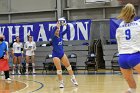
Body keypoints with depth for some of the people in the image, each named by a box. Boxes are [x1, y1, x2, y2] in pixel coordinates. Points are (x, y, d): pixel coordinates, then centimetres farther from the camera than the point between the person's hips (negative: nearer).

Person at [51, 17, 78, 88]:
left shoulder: (60, 35, 2)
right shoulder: (53, 37, -13)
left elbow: (66, 30, -1)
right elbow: (52, 32, -35)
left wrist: (66, 25, -21)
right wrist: (57, 26, -48)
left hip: (62, 53, 6)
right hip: (55, 55, -6)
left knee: (68, 66, 13)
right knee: (59, 69, -7)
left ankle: (73, 78, 27)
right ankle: (61, 82, 6)